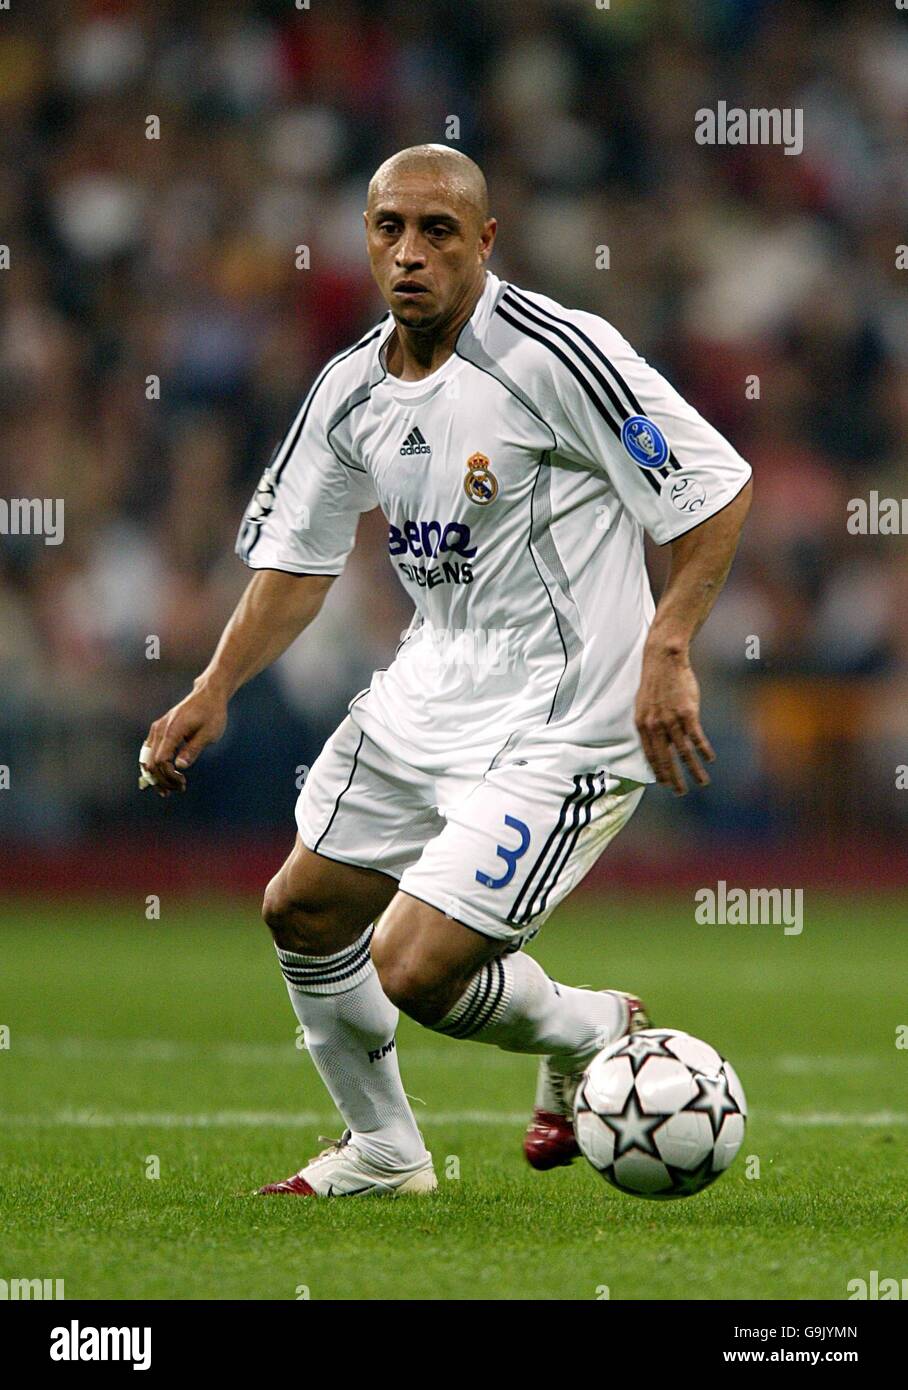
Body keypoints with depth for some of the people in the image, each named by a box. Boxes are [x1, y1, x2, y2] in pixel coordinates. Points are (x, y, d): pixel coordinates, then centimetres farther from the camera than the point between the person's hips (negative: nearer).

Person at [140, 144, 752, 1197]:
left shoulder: (551, 352, -19)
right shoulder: (351, 390, 2)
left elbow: (717, 486, -17)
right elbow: (296, 556, 14)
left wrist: (666, 653, -25)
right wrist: (213, 692, 3)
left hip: (558, 725, -8)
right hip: (424, 701, 8)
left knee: (414, 971, -15)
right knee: (302, 911, 15)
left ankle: (594, 1033, 16)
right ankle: (382, 1151, 36)